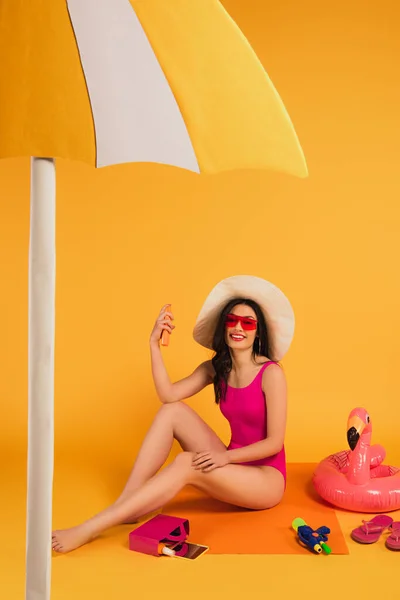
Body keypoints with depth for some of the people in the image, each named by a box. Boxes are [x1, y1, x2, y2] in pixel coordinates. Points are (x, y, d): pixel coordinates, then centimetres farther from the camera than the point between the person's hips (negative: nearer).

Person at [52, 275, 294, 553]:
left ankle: (90, 529, -30)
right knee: (173, 411, -11)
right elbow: (168, 394, -13)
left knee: (186, 464, -30)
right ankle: (124, 504, -15)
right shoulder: (215, 368, 3)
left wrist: (227, 456, -25)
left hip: (266, 479, -6)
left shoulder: (271, 373, -15)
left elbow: (275, 442, -16)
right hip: (233, 469, 6)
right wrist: (154, 343, -17)